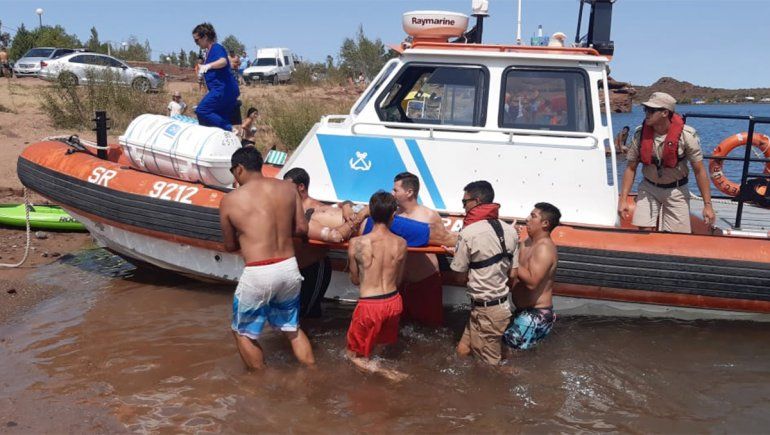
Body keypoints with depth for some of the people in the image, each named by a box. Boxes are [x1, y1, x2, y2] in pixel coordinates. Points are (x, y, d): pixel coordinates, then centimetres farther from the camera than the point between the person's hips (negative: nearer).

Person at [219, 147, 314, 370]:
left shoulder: (230, 200, -5)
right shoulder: (287, 189, 4)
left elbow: (230, 246, 5)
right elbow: (302, 229, 7)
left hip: (258, 274, -4)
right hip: (289, 268, 5)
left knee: (244, 333, 19)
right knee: (293, 328, 26)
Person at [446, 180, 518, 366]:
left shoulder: (469, 233, -18)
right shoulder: (510, 230, 2)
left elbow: (461, 276, -9)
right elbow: (513, 273, 7)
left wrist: (457, 254, 9)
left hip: (484, 309, -7)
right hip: (503, 305, 7)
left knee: (488, 365, 7)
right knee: (463, 350, 18)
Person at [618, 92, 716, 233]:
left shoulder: (686, 135, -17)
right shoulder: (640, 133, -9)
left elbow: (699, 171, -12)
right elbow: (631, 168, -2)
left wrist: (707, 205, -14)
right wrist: (623, 199, -9)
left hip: (676, 191, -2)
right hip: (648, 189, 2)